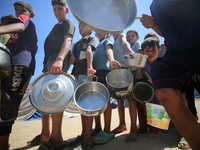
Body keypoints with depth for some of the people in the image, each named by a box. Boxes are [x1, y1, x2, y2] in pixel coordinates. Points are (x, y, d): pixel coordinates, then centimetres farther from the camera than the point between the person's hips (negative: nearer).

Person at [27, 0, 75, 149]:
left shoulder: (68, 23, 8)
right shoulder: (56, 26, 35)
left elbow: (68, 40, -13)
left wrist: (59, 59, -32)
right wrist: (47, 65, 21)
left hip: (58, 60, -9)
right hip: (49, 62, 9)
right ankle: (45, 135, 15)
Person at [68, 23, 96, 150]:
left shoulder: (91, 39, 11)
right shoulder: (77, 44, 28)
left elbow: (89, 51, -11)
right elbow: (71, 60, 19)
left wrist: (90, 67, -29)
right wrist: (71, 59, -6)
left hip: (86, 73, -7)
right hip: (77, 73, 7)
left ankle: (88, 139, -7)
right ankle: (83, 134, 15)